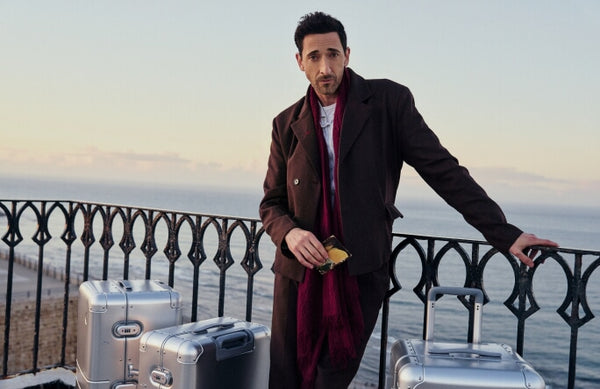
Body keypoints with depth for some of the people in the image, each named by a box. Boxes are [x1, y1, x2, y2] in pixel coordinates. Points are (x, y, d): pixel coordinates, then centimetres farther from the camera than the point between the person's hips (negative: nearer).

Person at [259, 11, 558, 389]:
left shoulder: (388, 101, -4)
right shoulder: (287, 124, 6)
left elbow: (443, 170, -4)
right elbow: (271, 203, 10)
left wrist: (504, 233, -9)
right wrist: (289, 233, -14)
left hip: (361, 274, -3)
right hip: (300, 270, 3)